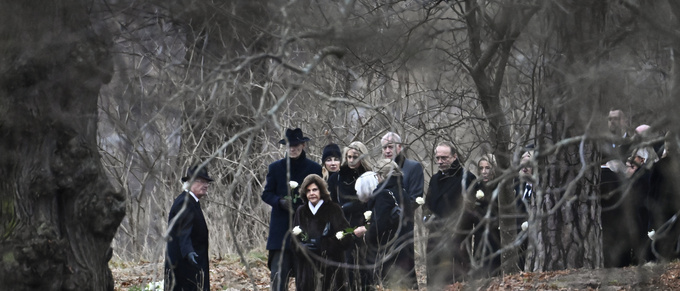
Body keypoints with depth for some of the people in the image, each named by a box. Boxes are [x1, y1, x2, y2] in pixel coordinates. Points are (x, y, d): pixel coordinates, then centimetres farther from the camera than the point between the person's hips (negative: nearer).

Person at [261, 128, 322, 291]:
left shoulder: (315, 168, 4)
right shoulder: (276, 167, 7)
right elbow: (266, 194, 8)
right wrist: (280, 202, -13)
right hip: (281, 227, 0)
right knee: (278, 273, -9)